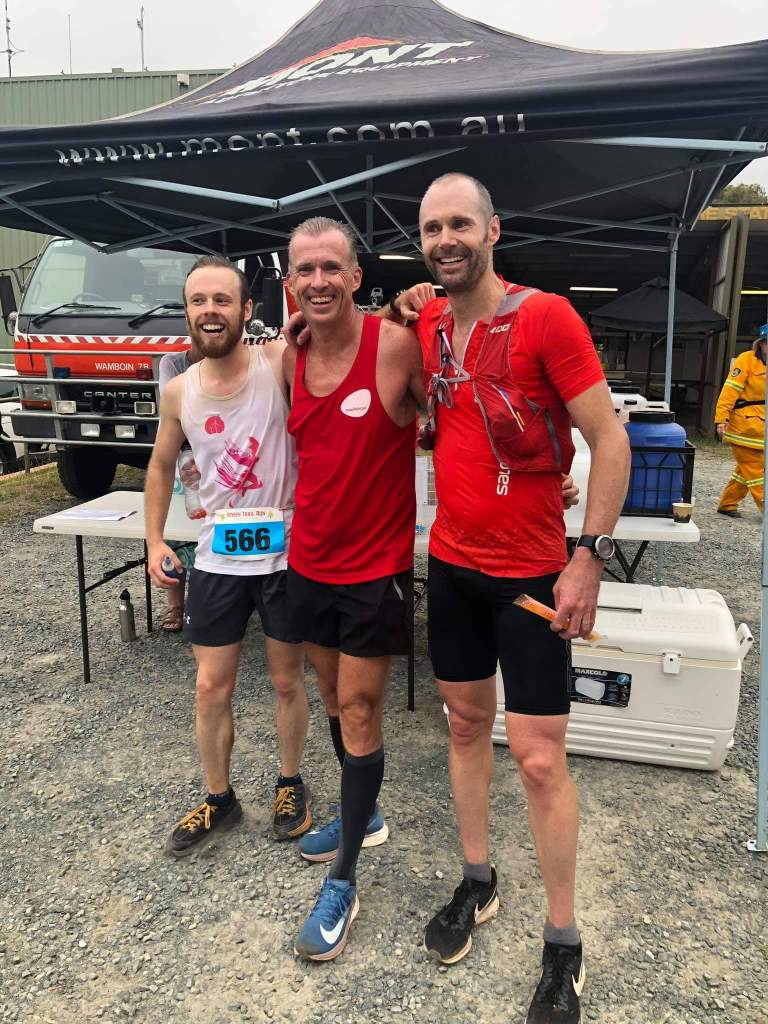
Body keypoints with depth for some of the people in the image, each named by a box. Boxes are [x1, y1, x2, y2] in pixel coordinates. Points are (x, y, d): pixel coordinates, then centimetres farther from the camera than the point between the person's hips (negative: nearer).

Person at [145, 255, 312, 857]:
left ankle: (291, 784, 37)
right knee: (212, 687, 11)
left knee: (288, 680, 13)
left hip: (287, 552, -3)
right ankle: (219, 799, 33)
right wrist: (155, 539, 9)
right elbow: (162, 465, 14)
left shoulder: (281, 362, -12)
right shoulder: (179, 392, 0)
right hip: (218, 556, 3)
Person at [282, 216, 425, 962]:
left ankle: (343, 883, 22)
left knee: (359, 716, 4)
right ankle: (364, 811, 46)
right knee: (334, 699, 20)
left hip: (375, 567, -6)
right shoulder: (289, 359, 2)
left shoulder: (397, 345, -16)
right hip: (308, 561, 6)